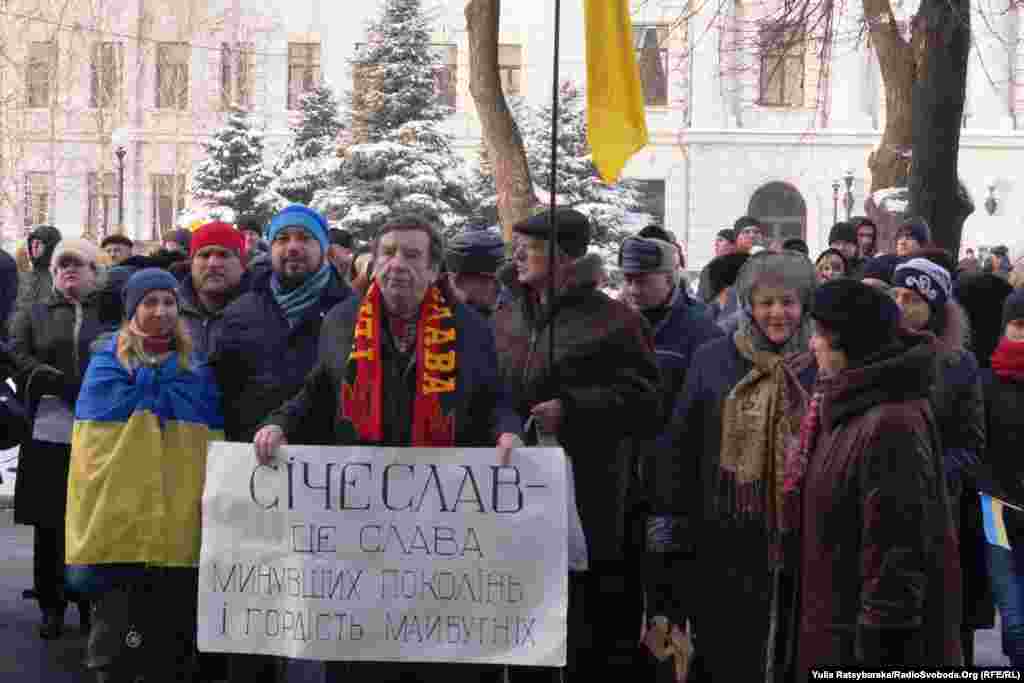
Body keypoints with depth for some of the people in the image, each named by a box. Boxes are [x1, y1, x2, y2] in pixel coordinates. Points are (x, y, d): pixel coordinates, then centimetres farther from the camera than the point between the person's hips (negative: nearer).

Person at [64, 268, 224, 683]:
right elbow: (91, 454, 1)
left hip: (181, 531, 2)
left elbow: (212, 450, 10)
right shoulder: (107, 365, 6)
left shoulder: (196, 370, 12)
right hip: (119, 528, -2)